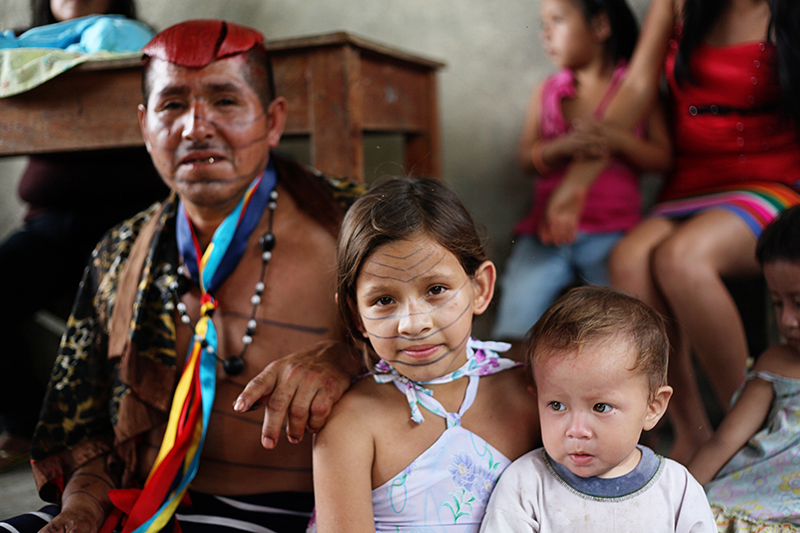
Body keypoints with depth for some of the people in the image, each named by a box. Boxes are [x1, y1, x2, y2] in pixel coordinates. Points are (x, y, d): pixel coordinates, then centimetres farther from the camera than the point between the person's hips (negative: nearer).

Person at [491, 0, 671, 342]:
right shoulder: (547, 91, 16)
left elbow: (661, 158, 3)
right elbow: (526, 158, 7)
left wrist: (613, 138, -13)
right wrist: (564, 146, -13)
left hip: (612, 231, -2)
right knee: (513, 325, -11)